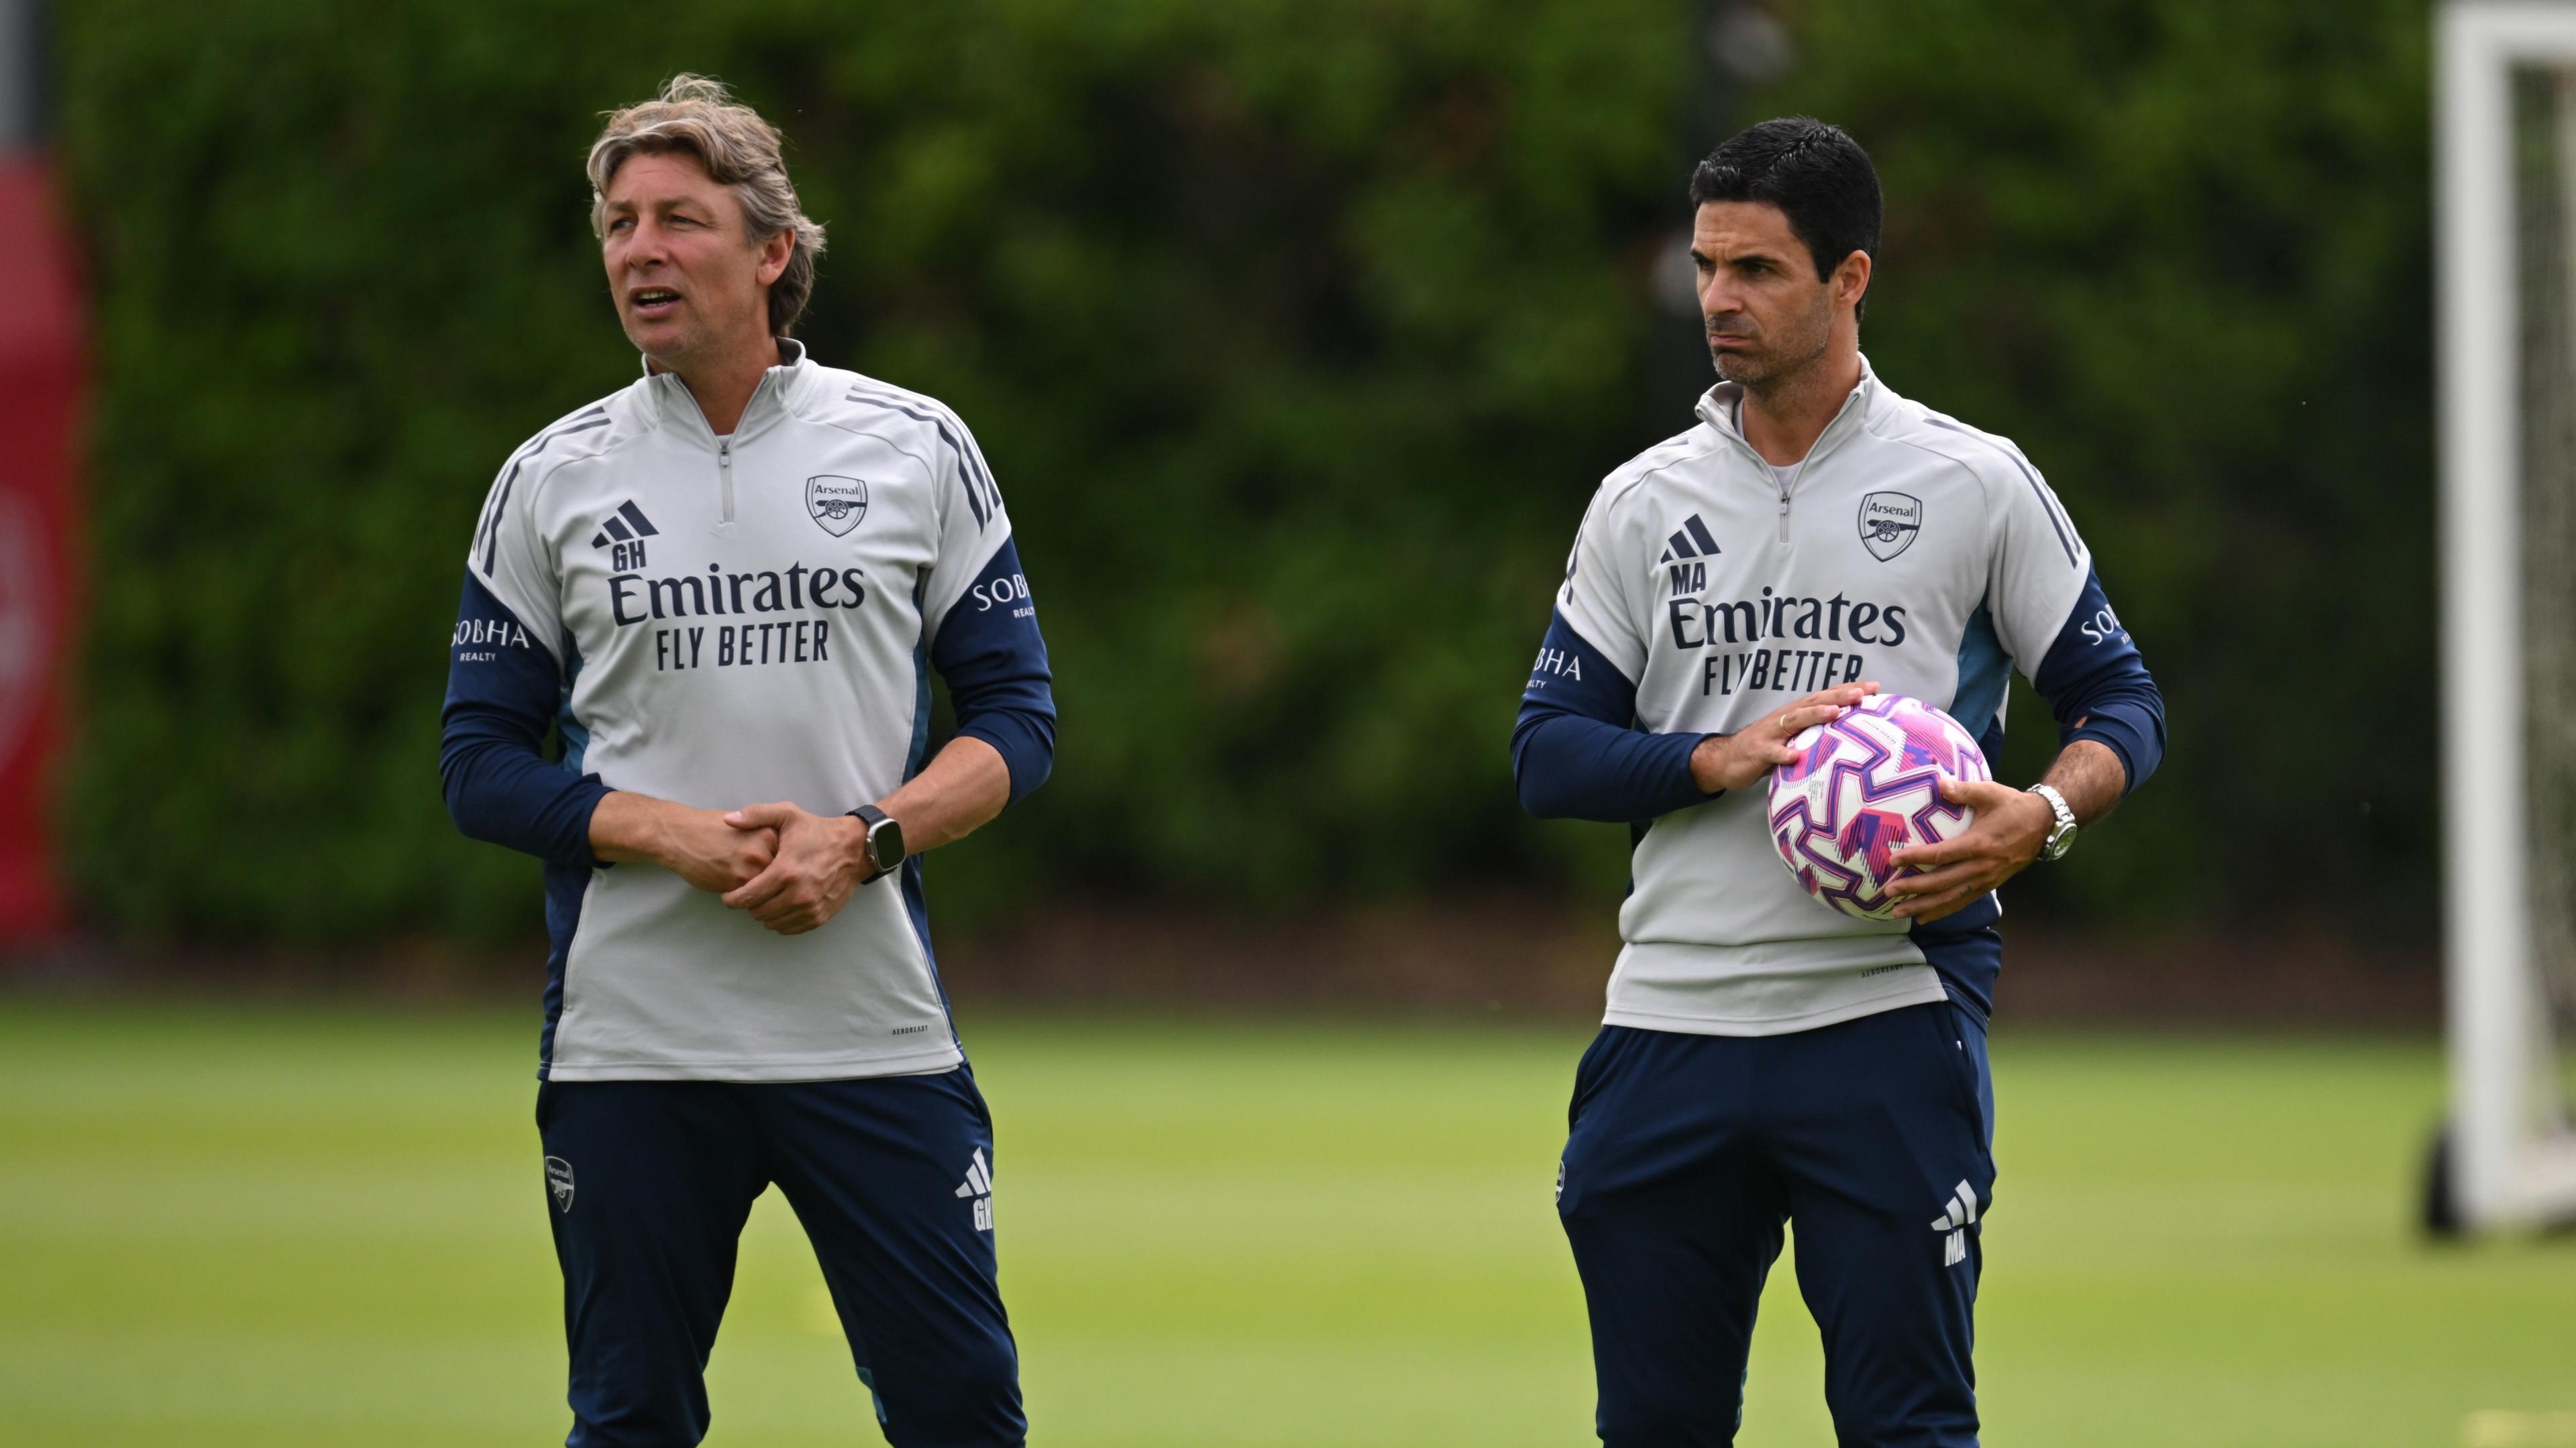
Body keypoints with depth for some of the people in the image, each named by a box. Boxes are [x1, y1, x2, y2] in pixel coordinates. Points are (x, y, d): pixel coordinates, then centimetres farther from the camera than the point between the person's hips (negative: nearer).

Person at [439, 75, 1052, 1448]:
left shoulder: (917, 447, 5)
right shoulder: (549, 482, 5)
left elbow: (1013, 715, 6)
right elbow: (484, 765, 4)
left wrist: (863, 842, -12)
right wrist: (685, 839, -12)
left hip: (876, 1032, 0)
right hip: (630, 1043, 0)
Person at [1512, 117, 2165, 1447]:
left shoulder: (1973, 483, 4)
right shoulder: (1643, 504, 11)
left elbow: (2120, 701, 7)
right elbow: (1547, 751, 8)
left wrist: (2041, 816, -15)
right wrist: (1724, 759, -10)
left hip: (1890, 1025, -3)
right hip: (1671, 1025, 3)